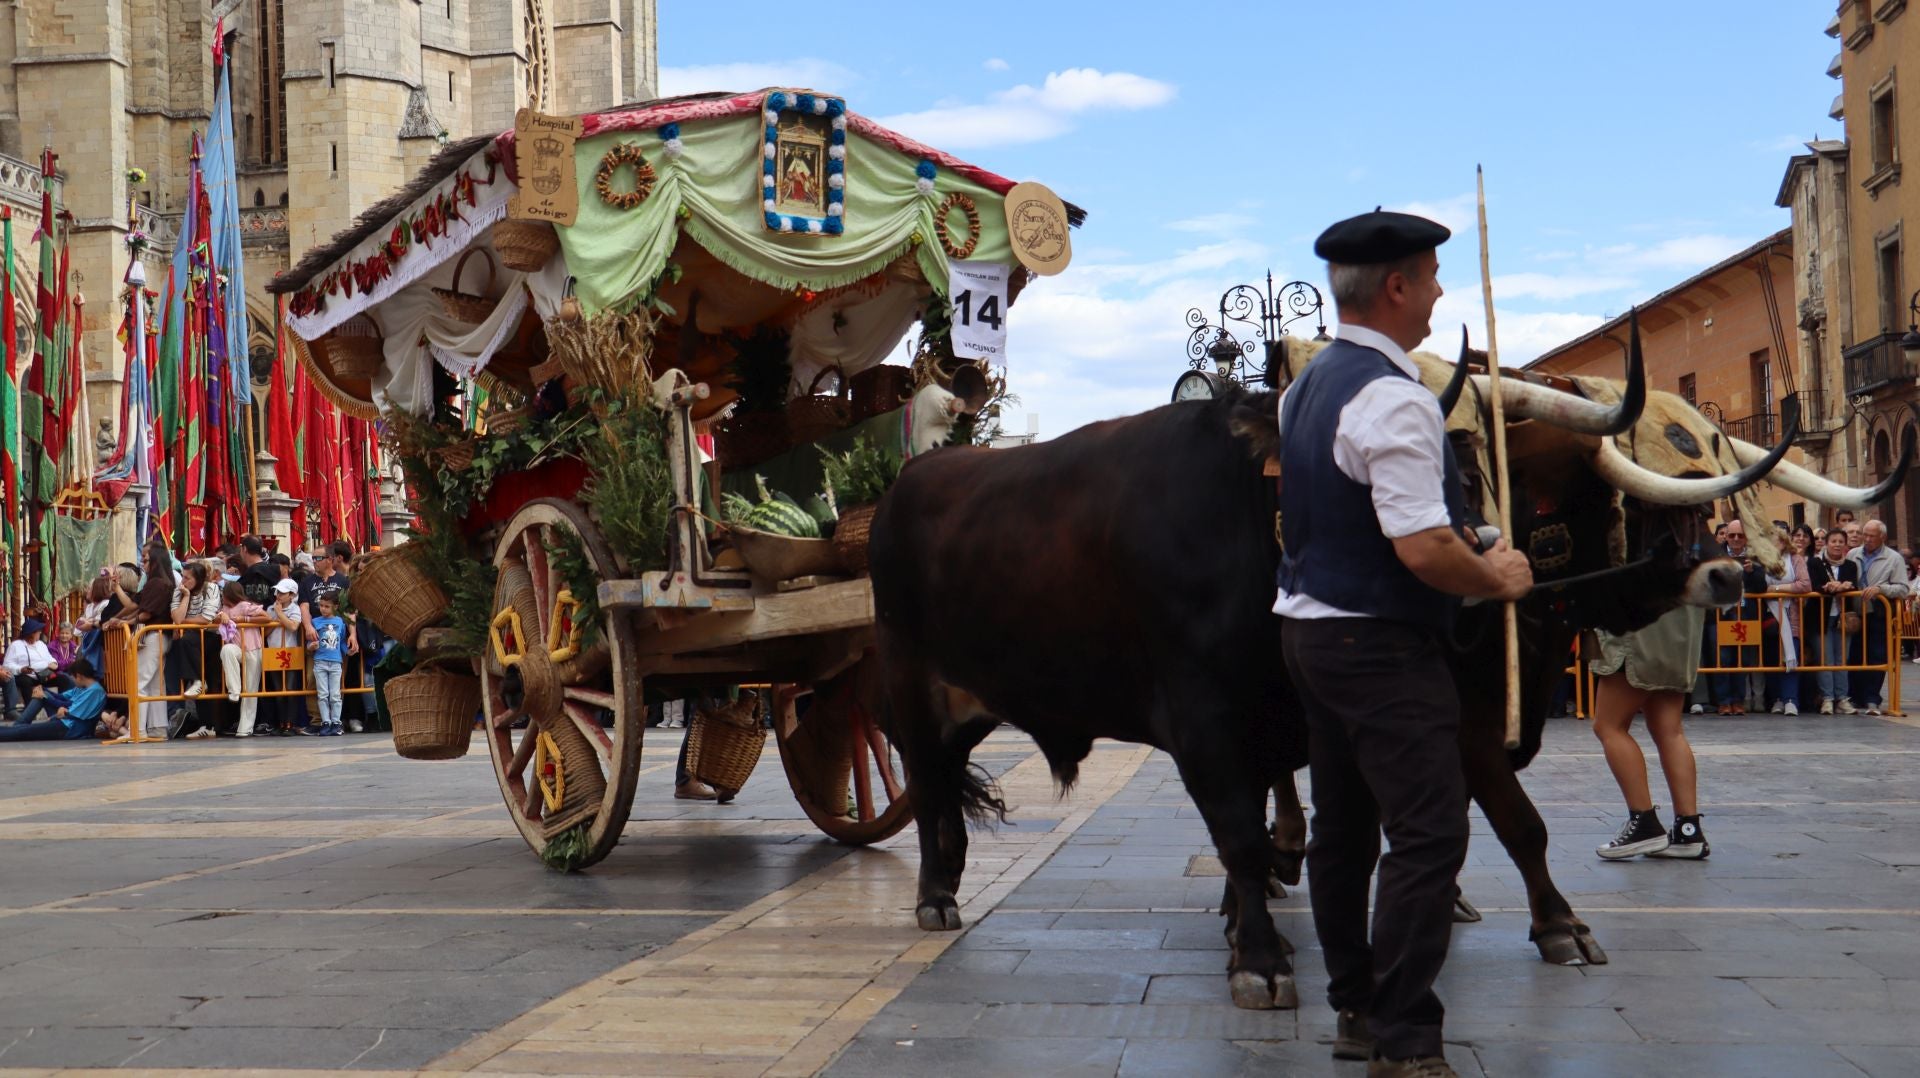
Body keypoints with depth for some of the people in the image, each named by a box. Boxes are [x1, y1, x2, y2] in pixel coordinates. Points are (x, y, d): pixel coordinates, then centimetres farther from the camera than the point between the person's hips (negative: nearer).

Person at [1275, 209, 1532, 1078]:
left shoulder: (1308, 386, 11)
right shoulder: (1393, 399, -19)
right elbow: (1424, 551, -25)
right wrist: (1498, 578, -8)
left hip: (1309, 624, 10)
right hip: (1382, 645, -10)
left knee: (1343, 828, 15)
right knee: (1428, 835, -8)